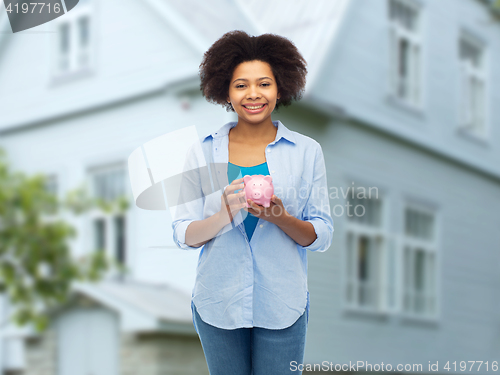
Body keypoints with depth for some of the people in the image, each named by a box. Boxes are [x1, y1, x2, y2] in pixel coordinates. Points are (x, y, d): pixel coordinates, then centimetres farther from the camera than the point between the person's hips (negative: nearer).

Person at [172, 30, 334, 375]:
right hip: (218, 305, 1)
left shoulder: (307, 151, 0)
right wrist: (223, 215, -21)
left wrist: (281, 219, -20)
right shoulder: (202, 154, 1)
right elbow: (183, 236, -2)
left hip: (281, 306, 0)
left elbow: (322, 236, -1)